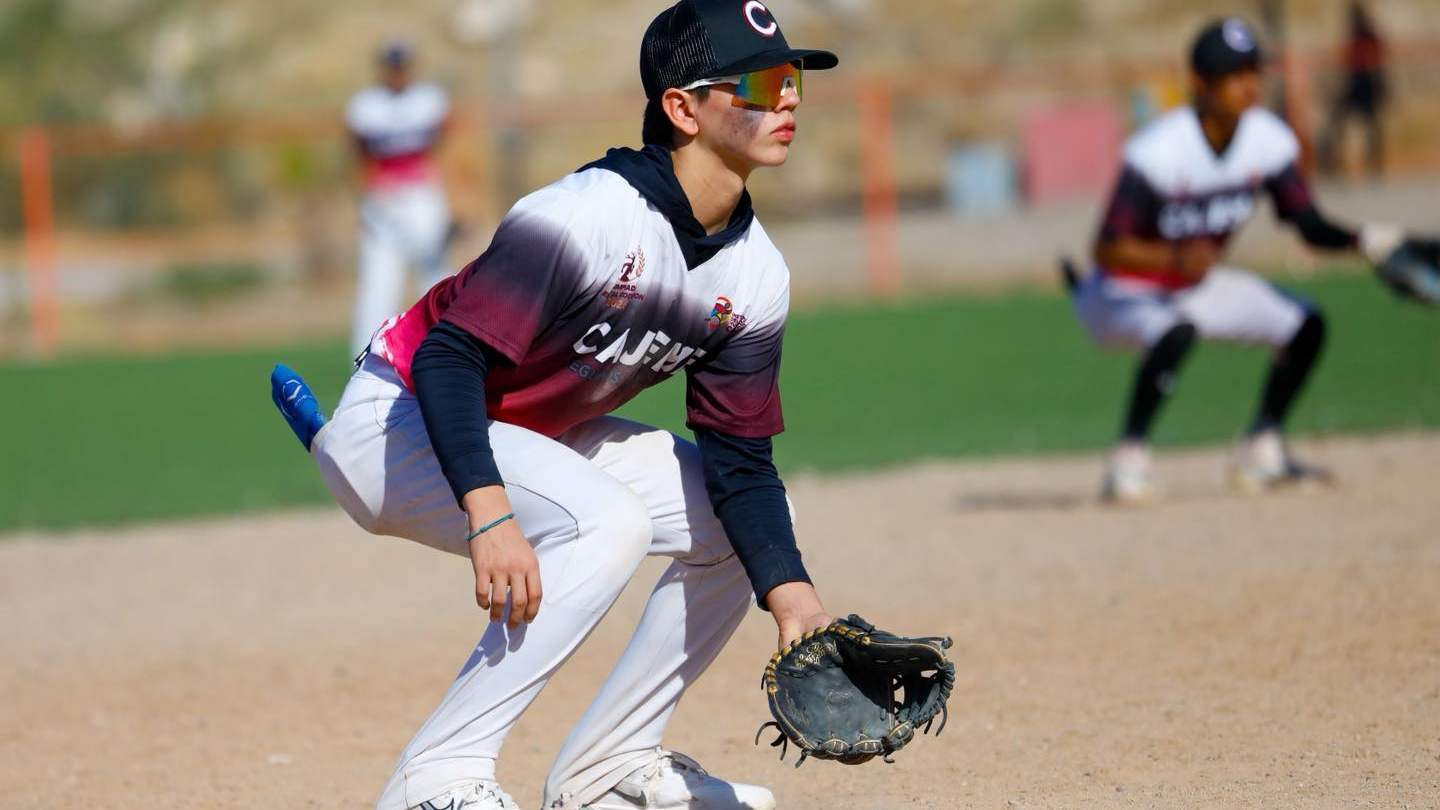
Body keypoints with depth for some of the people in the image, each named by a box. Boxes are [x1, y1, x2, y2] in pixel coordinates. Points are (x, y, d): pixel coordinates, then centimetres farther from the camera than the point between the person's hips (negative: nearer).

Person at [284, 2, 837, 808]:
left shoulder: (756, 274, -5)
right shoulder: (586, 215, -29)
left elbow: (739, 463, -3)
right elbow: (447, 358, -33)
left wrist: (790, 596, -20)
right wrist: (489, 517, -46)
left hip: (532, 436, 9)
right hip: (399, 421, -9)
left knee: (740, 523, 4)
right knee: (605, 522, -32)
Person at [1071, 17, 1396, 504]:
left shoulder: (1268, 140, -10)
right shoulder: (1157, 153, -28)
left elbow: (1310, 226, -9)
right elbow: (1107, 249, -27)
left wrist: (1363, 240, -29)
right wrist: (1175, 258, -43)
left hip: (1194, 287, 7)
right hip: (1120, 298, -7)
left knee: (1306, 325, -2)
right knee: (1178, 331, -38)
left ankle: (1261, 451, 10)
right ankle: (1129, 459, -29)